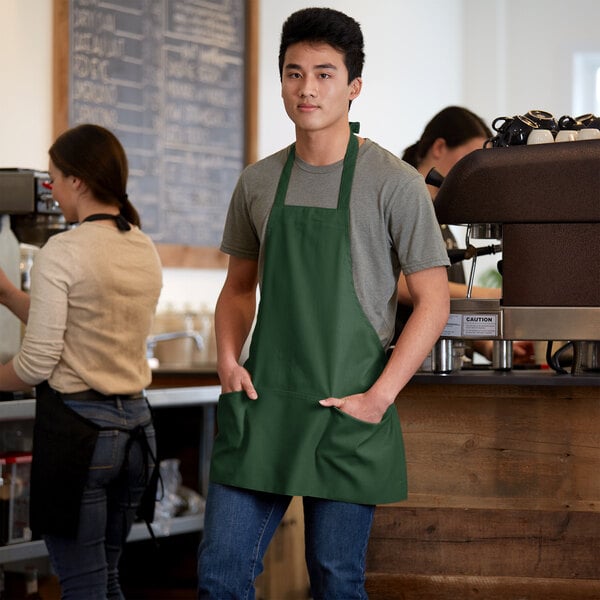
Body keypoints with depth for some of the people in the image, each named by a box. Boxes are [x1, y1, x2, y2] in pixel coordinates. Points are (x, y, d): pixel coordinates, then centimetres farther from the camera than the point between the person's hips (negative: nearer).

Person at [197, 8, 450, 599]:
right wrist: (227, 357, 1)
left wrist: (377, 399, -12)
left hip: (348, 415, -4)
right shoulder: (259, 182, 10)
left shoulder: (392, 183, -5)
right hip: (260, 403, 4)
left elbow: (433, 303, -5)